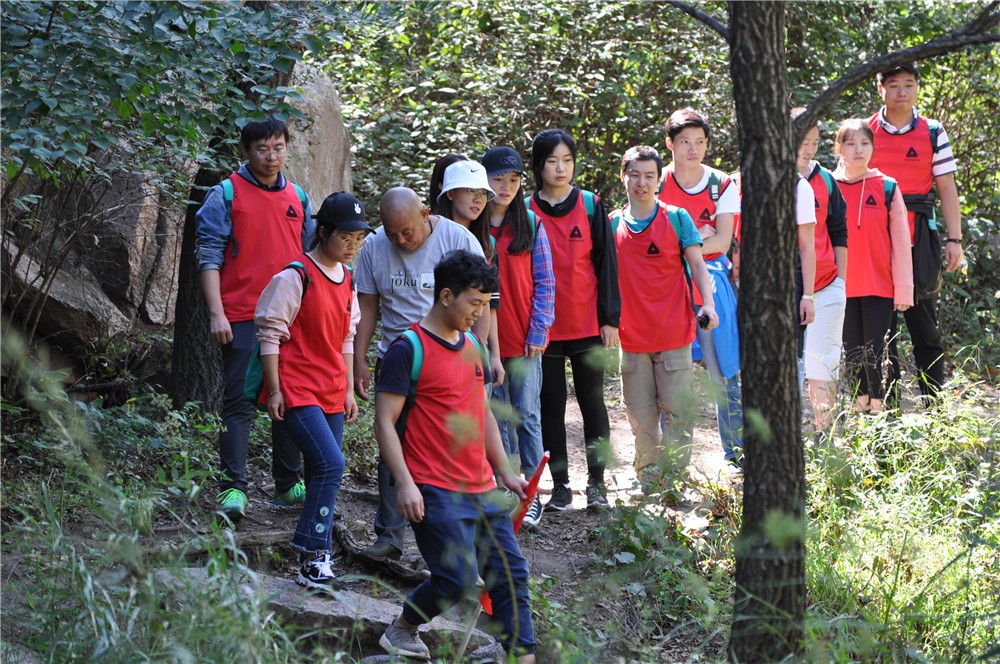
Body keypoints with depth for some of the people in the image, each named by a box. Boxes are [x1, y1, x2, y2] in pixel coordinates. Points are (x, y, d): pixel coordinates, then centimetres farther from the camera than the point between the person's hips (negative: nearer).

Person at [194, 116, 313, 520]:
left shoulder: (298, 198, 14)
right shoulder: (226, 195, -1)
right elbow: (209, 255, -5)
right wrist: (217, 313, -13)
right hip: (243, 319, -5)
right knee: (240, 403, -6)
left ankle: (288, 485, 18)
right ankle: (233, 489, -5)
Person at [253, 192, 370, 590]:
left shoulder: (347, 279, 12)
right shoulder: (296, 276, -12)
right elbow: (270, 334, -9)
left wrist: (349, 390, 17)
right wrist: (274, 390, -11)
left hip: (331, 394, 8)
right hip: (296, 390, -8)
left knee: (323, 474, 8)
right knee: (330, 465, -19)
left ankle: (316, 558, 15)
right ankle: (313, 551, -13)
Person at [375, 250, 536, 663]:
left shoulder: (471, 346, 15)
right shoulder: (409, 350, -9)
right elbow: (385, 423, -11)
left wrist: (506, 473, 22)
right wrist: (405, 483, -19)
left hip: (481, 490, 8)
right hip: (435, 491, -8)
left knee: (511, 572, 3)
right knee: (457, 578, -13)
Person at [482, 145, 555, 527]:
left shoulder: (530, 224, 3)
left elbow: (544, 280, 3)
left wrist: (538, 329, -5)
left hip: (524, 338, 0)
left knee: (527, 413, -1)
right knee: (498, 415, 6)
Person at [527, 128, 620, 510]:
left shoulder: (591, 206, 3)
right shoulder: (526, 211, 2)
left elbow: (606, 263, 3)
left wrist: (610, 318, -3)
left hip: (588, 325, 0)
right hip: (544, 328, 0)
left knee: (592, 402, 3)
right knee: (551, 406, 5)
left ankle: (597, 483, 11)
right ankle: (560, 486, 12)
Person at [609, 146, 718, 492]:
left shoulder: (676, 218, 2)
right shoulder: (613, 224, 7)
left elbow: (697, 265, 0)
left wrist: (707, 303, -15)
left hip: (673, 332, -2)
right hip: (632, 335, 2)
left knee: (677, 410, -2)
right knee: (640, 413, 8)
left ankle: (675, 479, 5)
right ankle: (648, 478, 19)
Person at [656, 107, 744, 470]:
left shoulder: (722, 185, 3)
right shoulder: (657, 183, 2)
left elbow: (722, 240, -5)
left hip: (711, 281, 0)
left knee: (725, 372, 1)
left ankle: (736, 456, 9)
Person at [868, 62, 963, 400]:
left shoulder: (932, 132, 6)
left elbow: (947, 187, 5)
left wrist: (954, 239, -2)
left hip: (919, 238, 0)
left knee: (924, 320, 2)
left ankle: (934, 401, 6)